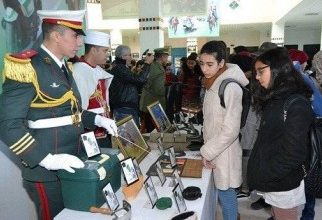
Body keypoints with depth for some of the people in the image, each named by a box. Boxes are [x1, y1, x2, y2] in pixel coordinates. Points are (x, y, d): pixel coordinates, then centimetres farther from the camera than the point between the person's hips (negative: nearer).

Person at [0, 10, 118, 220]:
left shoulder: (64, 67, 9)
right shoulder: (26, 67, -16)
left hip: (73, 164, 8)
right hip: (47, 171, -8)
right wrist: (46, 159, -27)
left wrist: (97, 119, 5)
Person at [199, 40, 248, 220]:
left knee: (226, 194, 7)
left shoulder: (230, 87, -21)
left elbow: (231, 130, -23)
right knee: (224, 193, 19)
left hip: (224, 153, -8)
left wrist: (207, 152, -15)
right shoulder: (213, 84, 7)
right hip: (215, 149, 8)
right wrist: (208, 149, 11)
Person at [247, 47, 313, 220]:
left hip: (284, 187, -7)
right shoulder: (275, 100, 6)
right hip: (273, 183, 7)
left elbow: (293, 154, -24)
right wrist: (258, 170, 2)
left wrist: (261, 176, -17)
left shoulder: (296, 105, -21)